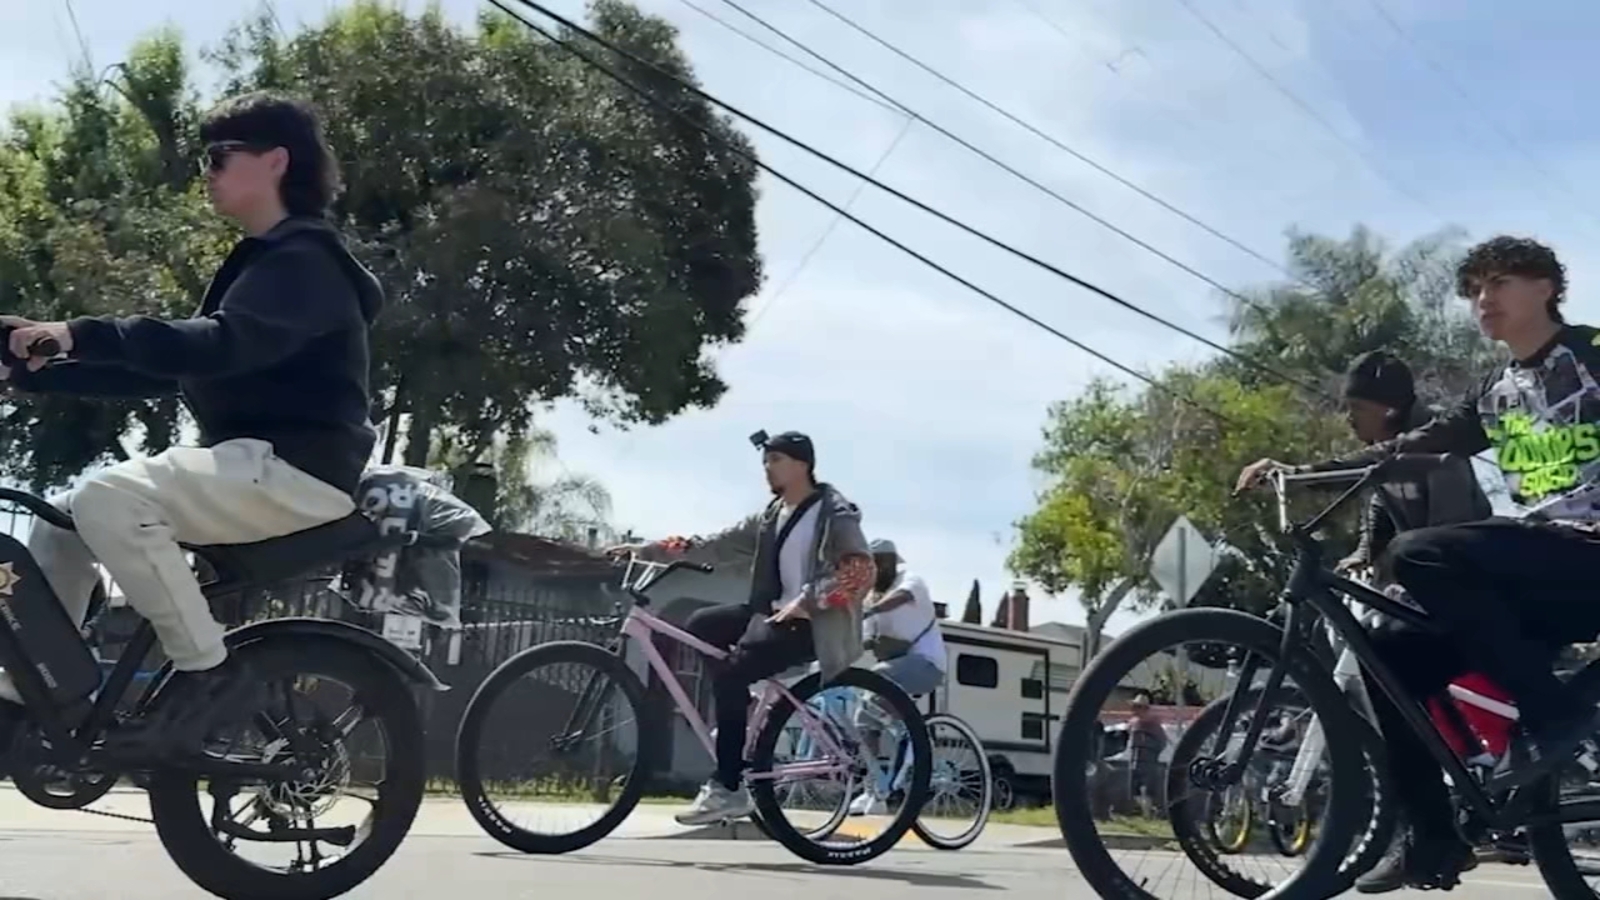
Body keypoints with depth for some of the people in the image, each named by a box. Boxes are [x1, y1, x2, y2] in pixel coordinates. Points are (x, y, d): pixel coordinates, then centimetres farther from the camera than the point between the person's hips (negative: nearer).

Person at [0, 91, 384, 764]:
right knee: (61, 516, 6)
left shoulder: (304, 260, -11)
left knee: (109, 499, -27)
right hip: (251, 466, 10)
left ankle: (208, 673, -18)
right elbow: (168, 364, 20)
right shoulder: (259, 262, 21)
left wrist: (85, 333, -31)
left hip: (297, 470, -10)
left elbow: (217, 347, -29)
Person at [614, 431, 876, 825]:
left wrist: (806, 602, -23)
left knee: (731, 672, -23)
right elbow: (719, 539, 10)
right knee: (701, 625, -5)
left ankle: (729, 788, -19)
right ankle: (739, 713, 2)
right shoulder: (773, 515, 16)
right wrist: (650, 547, 1)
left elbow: (862, 571, -17)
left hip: (812, 622, -8)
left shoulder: (834, 512, -6)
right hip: (773, 611, 8)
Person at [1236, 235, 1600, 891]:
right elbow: (1410, 450, 14)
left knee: (1420, 556, -28)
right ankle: (1434, 839, 3)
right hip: (1534, 579, 8)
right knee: (1388, 659, -1)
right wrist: (1297, 472, 4)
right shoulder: (1495, 394, 21)